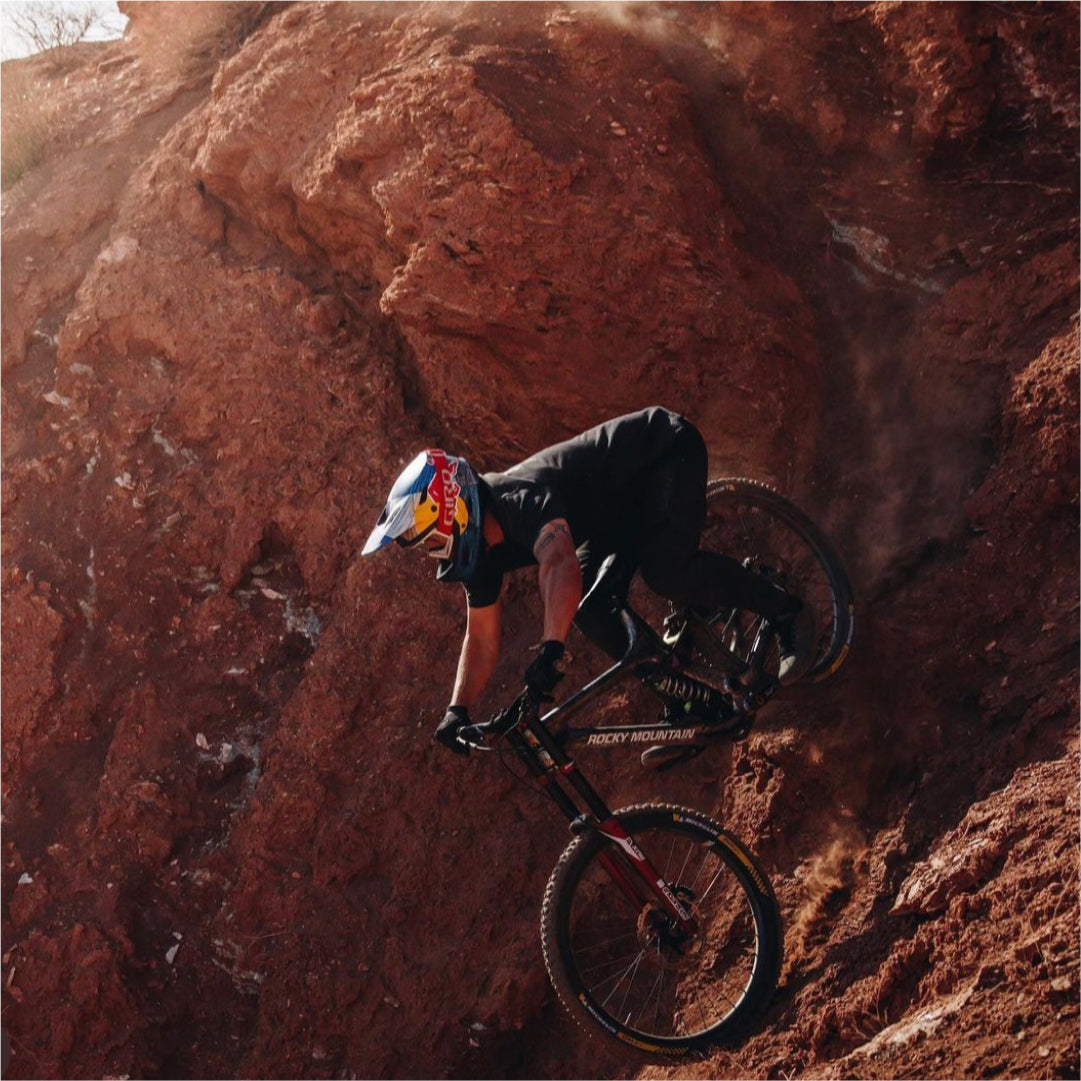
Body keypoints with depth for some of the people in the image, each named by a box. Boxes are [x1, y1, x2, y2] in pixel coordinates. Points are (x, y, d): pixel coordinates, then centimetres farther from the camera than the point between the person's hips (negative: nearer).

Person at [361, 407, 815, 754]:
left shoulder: (520, 498, -35)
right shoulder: (484, 548, -6)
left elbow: (560, 562, -55)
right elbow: (481, 639, 3)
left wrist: (550, 650, -65)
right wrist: (457, 713, -8)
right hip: (623, 507, 9)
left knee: (667, 572, -31)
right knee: (589, 608, -7)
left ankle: (786, 611, -12)